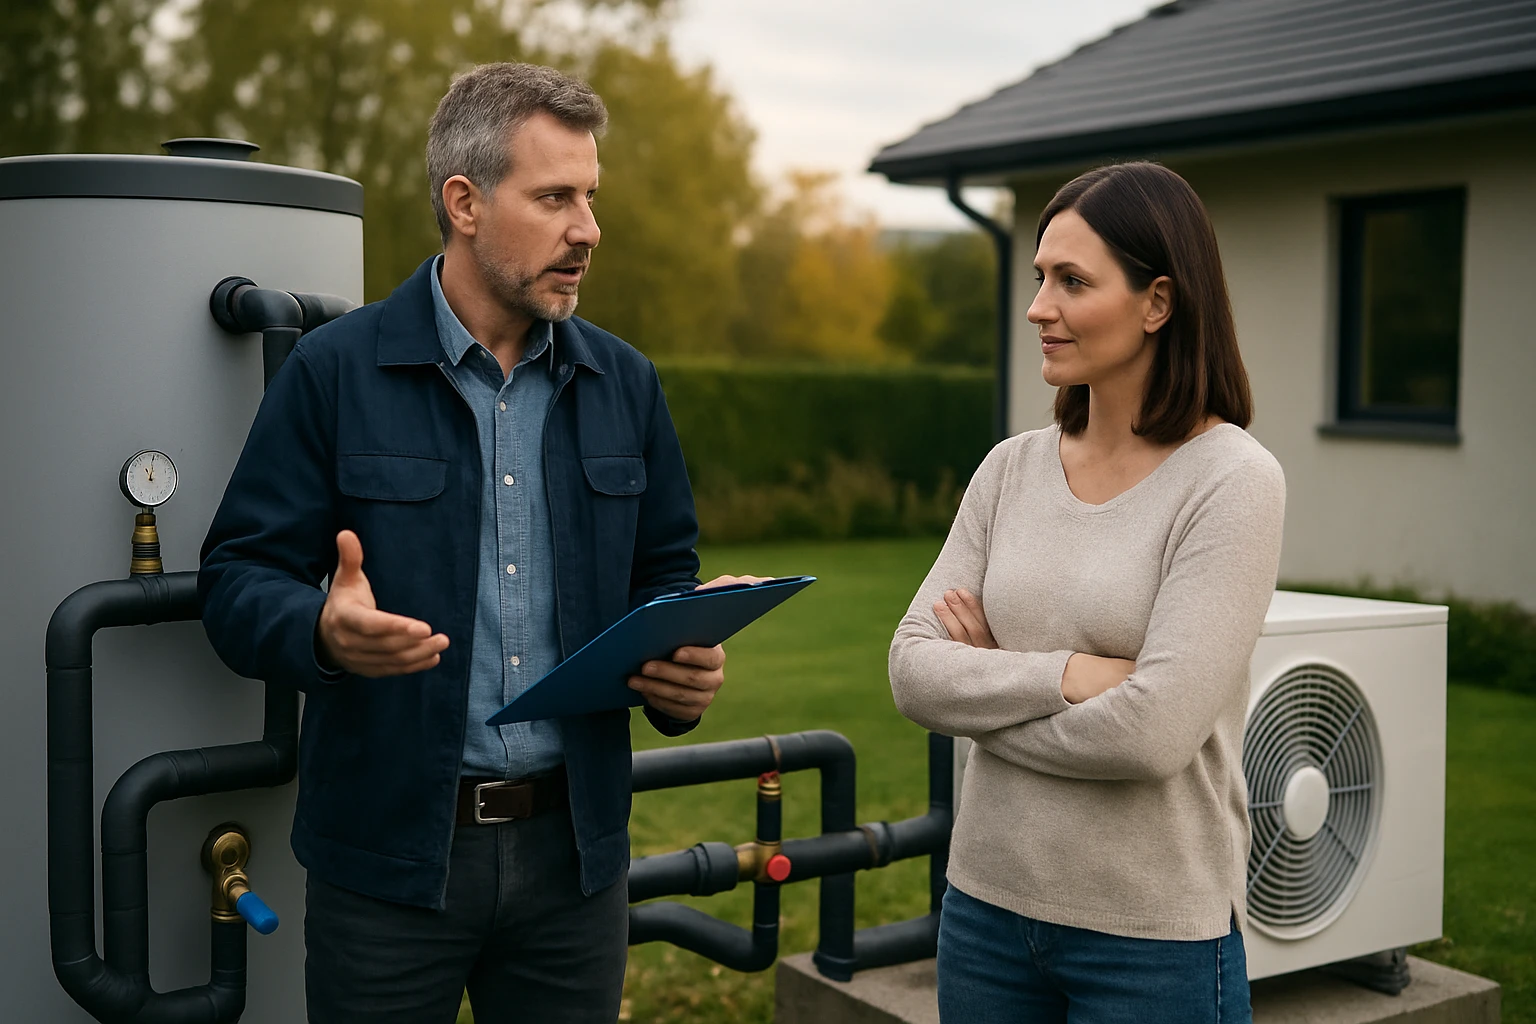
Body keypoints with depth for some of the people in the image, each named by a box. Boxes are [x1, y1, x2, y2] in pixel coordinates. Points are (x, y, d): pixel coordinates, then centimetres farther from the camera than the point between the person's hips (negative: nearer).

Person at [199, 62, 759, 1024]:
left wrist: (686, 671, -7)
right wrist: (323, 632, -28)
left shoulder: (623, 384, 7)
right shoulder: (334, 371, -5)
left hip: (575, 845, 4)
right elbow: (237, 579, -6)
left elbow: (665, 574, 14)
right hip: (389, 847, -3)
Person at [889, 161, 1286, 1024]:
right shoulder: (1013, 469, 3)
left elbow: (1152, 732, -21)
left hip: (1152, 939, -5)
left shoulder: (1234, 483, -13)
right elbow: (913, 670, -4)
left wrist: (989, 691, -8)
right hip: (988, 900, 5)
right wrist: (1068, 675, -17)